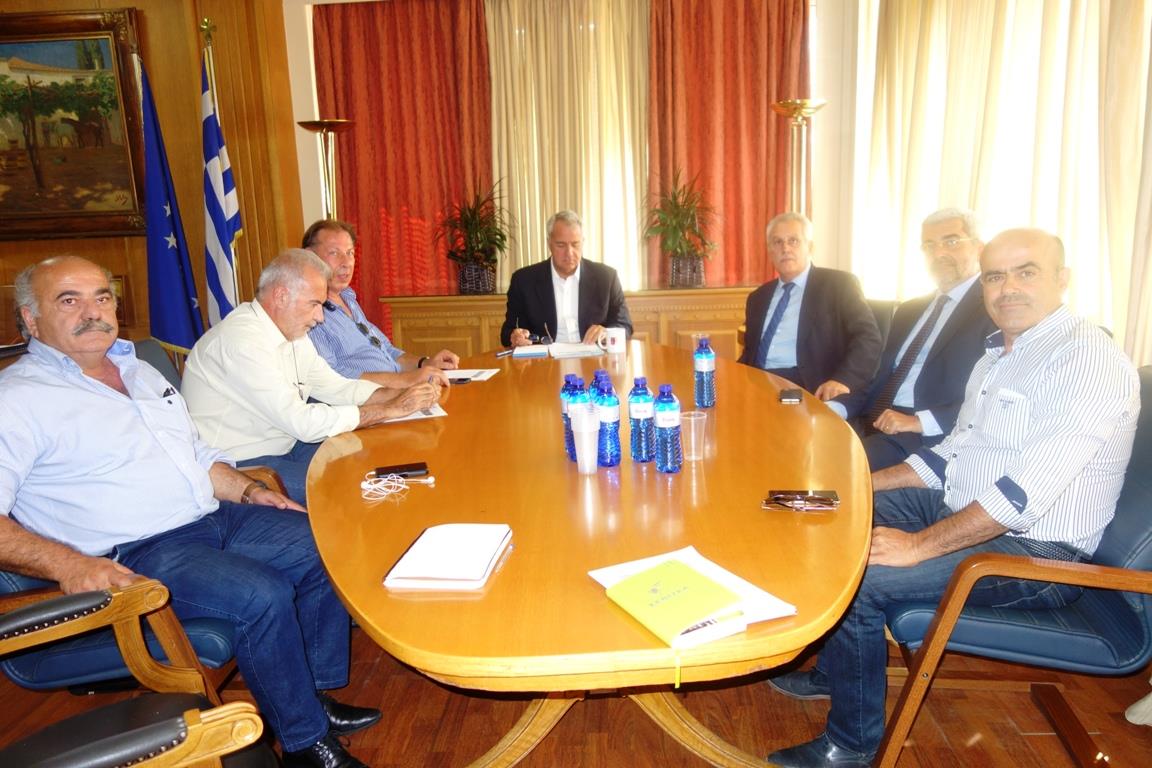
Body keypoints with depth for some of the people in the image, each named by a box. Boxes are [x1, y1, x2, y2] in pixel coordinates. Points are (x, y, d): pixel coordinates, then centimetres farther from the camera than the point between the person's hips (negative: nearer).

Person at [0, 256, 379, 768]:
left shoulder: (140, 371, 17)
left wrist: (246, 490, 7)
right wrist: (67, 564, -31)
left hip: (216, 517, 8)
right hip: (135, 556, -8)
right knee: (263, 595, -27)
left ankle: (313, 692, 12)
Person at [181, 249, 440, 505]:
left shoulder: (291, 330, 4)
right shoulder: (242, 340, -25)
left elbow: (335, 387, 8)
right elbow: (302, 422, -29)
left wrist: (402, 395, -9)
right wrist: (391, 409, -24)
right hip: (238, 464, -9)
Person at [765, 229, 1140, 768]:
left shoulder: (1087, 360, -19)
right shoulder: (999, 354, 11)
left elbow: (1025, 492, -29)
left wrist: (919, 545, -27)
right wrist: (865, 483, 8)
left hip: (1033, 554, -10)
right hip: (959, 508, 10)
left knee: (854, 577, -22)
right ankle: (833, 671, 25)